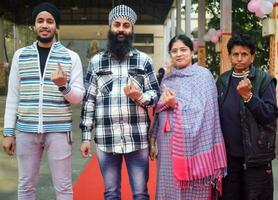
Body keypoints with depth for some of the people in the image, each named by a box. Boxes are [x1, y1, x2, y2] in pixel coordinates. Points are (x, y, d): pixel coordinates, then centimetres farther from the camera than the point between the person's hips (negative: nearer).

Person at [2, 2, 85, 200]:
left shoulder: (71, 57, 1)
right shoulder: (20, 55, 7)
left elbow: (79, 98, 1)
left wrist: (64, 86, -20)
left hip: (59, 131, -2)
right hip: (25, 131, 2)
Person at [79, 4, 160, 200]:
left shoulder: (143, 60, 5)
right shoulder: (96, 61, 7)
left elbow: (155, 94, 5)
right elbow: (89, 100, 7)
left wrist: (139, 97, -18)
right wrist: (86, 136, 3)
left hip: (137, 138, -1)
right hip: (106, 140, 1)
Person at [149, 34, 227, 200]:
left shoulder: (203, 75, -3)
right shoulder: (167, 79, 13)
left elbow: (204, 111, -12)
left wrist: (176, 104, -21)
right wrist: (153, 141, 11)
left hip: (193, 145, -5)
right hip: (168, 145, 5)